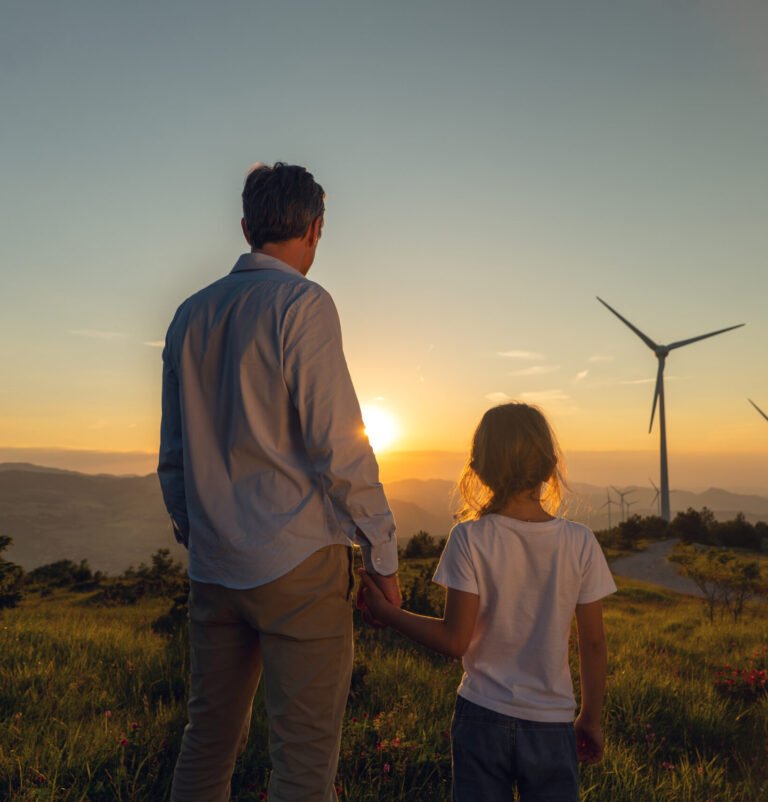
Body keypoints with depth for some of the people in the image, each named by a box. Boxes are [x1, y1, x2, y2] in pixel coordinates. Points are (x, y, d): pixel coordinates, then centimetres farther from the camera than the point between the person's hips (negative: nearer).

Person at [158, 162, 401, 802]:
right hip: (298, 562, -7)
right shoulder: (303, 304, -9)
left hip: (214, 567, 7)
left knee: (209, 738, 19)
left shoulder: (191, 315, 11)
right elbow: (338, 443, -14)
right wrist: (382, 551, -6)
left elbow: (173, 454, 14)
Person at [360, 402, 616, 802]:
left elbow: (455, 640, -13)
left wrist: (386, 612, -1)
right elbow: (593, 642, -1)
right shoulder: (580, 542, -8)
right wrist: (591, 717, 12)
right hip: (552, 724, 1)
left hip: (482, 716, -1)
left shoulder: (470, 539, -15)